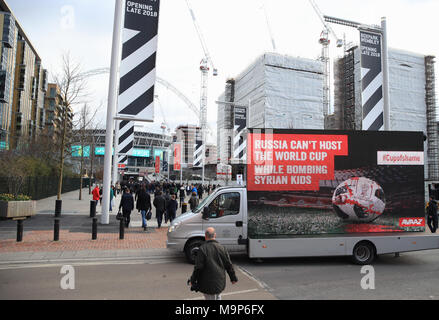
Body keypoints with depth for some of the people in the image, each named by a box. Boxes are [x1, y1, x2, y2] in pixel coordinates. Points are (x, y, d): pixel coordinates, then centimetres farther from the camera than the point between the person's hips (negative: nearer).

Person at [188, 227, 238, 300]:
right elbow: (228, 265, 3)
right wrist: (233, 278, 14)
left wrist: (192, 280, -4)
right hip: (220, 282, 4)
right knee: (217, 297, 25)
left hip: (207, 283, -4)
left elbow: (198, 267, -15)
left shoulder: (202, 249, -15)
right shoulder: (221, 248, -2)